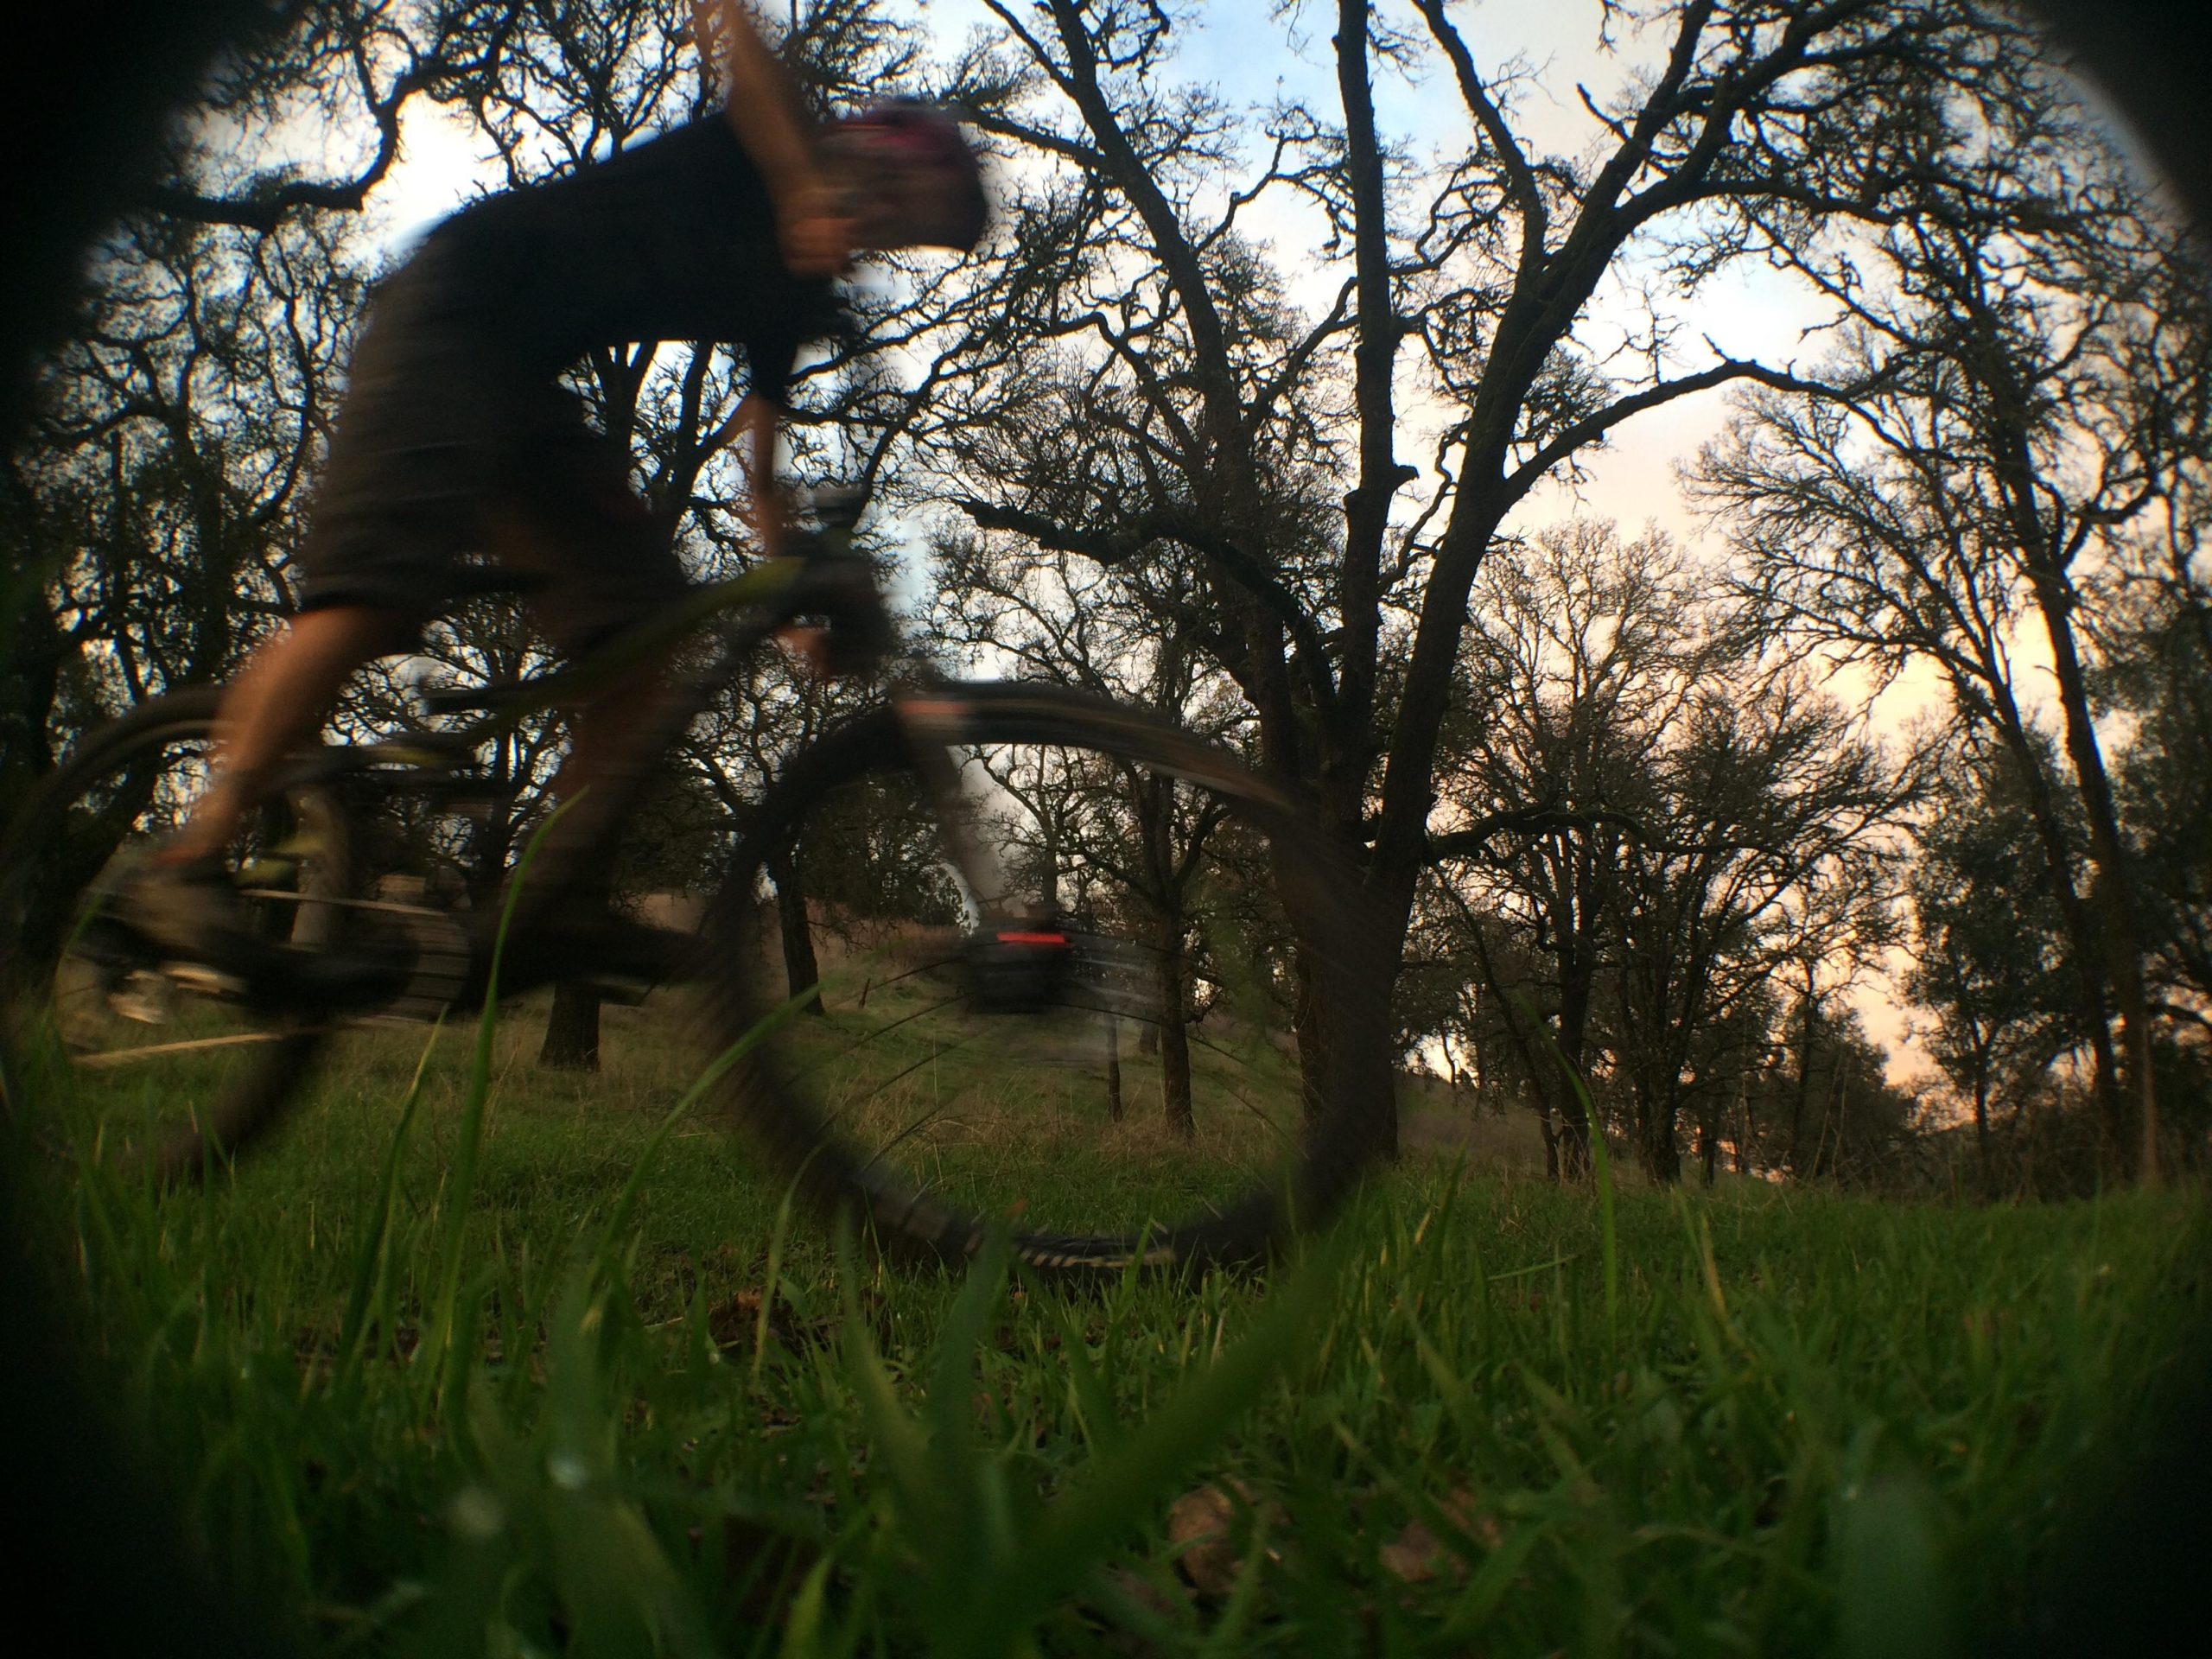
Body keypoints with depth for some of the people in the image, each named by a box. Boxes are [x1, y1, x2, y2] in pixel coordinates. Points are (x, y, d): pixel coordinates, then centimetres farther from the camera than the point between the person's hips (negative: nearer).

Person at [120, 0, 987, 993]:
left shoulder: (796, 302, 14)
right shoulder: (752, 158, -2)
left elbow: (758, 469, 13)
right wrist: (805, 186, -31)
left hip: (522, 384, 8)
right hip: (459, 302, -8)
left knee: (643, 613, -9)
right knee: (379, 587, -23)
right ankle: (186, 865, -19)